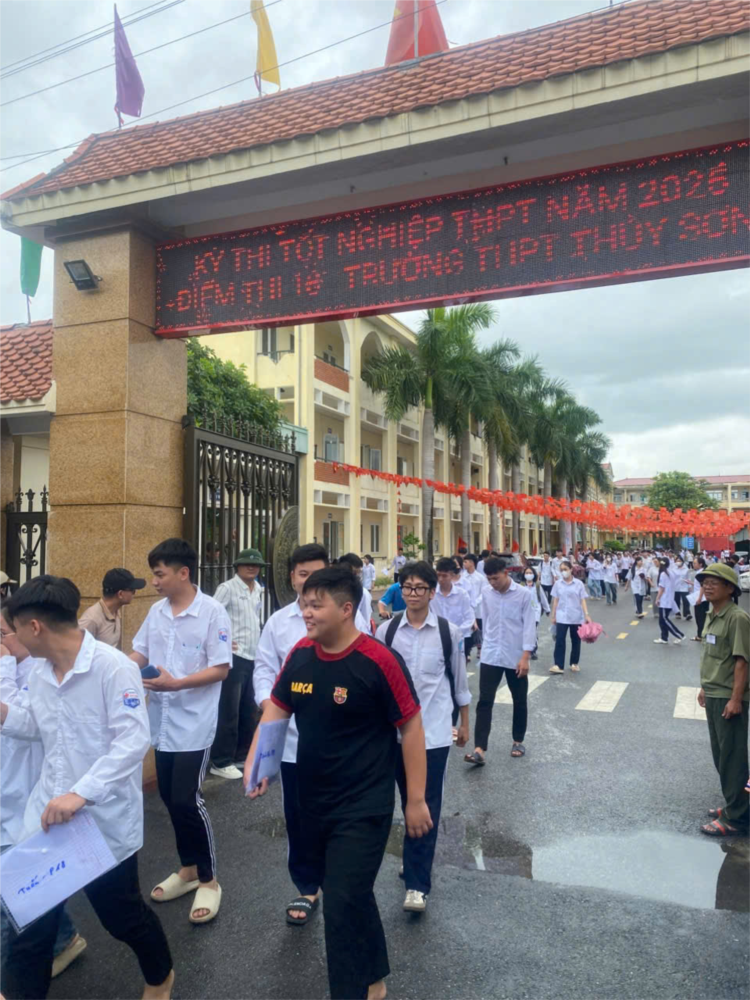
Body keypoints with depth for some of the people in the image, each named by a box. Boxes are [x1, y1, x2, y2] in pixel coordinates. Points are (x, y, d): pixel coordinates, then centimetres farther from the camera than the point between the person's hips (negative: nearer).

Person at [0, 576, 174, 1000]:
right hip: (47, 815, 6)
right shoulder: (39, 672, 2)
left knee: (123, 915, 16)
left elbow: (134, 739, -28)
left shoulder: (113, 667, -23)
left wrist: (82, 793, -35)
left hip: (105, 818, -5)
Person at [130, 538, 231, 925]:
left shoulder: (212, 612, -15)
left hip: (194, 724, -7)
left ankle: (209, 880, 16)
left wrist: (176, 683, -24)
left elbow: (221, 669, -16)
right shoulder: (156, 611, 4)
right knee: (170, 798, 16)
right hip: (162, 722, 7)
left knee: (187, 801, -4)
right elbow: (139, 653, 11)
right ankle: (188, 868, 35)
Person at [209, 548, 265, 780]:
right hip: (234, 657, -8)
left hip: (254, 657, 8)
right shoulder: (227, 588, -11)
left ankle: (243, 755, 29)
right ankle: (221, 761, 11)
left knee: (249, 710, 16)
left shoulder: (258, 590, 11)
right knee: (228, 711, 0)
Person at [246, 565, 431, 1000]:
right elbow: (276, 709, 6)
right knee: (353, 896, 23)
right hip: (314, 803, 7)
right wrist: (255, 762, -9)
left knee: (342, 905, -4)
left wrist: (416, 799, -11)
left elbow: (411, 727, -15)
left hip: (364, 807, -7)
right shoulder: (300, 654, -4)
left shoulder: (378, 661, -22)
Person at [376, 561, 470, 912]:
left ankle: (417, 885, 8)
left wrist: (464, 723, 12)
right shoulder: (386, 631, -3)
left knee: (427, 806, -1)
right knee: (409, 802, 16)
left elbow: (459, 680, 6)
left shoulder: (448, 632, -4)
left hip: (434, 731, -2)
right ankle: (417, 862, 38)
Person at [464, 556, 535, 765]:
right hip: (490, 656, 2)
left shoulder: (523, 594, -9)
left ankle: (518, 741, 31)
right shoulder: (486, 594, 0)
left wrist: (525, 656, -14)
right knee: (485, 701, -5)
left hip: (515, 657, -2)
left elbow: (529, 626, -10)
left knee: (519, 701, 12)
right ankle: (479, 749, -6)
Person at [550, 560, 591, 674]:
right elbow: (555, 601, 5)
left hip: (576, 617, 0)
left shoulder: (579, 584, -4)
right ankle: (558, 665, -7)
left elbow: (583, 600, -2)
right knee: (559, 640, -7)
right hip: (562, 617, 0)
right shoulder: (558, 584, 0)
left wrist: (586, 615, -10)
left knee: (576, 641, 11)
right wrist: (553, 616, 5)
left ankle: (575, 663, 26)